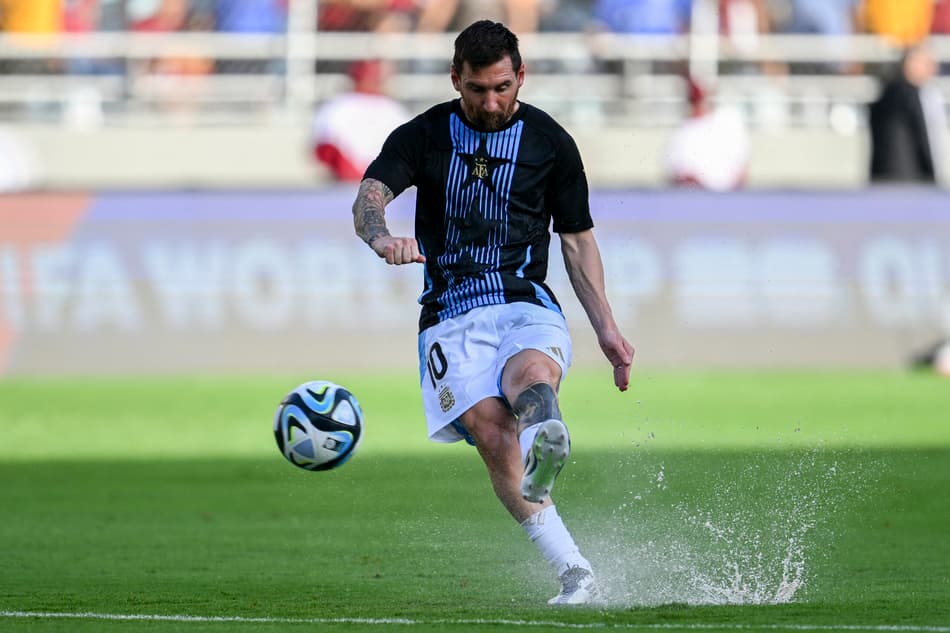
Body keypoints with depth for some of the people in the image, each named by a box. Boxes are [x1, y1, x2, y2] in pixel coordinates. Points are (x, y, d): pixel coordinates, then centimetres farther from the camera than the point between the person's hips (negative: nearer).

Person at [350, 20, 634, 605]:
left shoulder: (551, 143, 10)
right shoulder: (423, 135, 8)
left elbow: (578, 239, 18)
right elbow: (370, 196, -7)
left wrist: (606, 328, 12)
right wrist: (381, 236, -32)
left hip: (526, 304, 0)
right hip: (451, 318, 0)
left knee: (532, 374, -37)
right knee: (492, 431, -25)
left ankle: (544, 456, -72)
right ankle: (577, 576, -24)